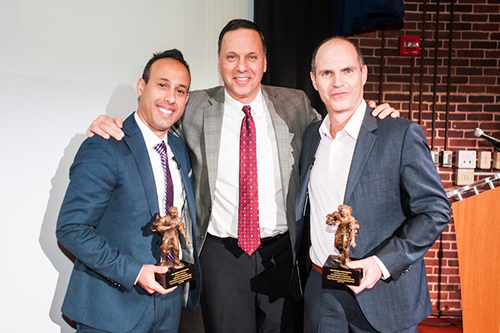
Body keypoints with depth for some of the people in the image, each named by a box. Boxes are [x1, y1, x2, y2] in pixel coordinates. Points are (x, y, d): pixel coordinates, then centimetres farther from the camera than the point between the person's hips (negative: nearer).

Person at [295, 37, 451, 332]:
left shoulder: (402, 134, -11)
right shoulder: (311, 136, 6)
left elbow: (435, 210, -11)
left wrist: (383, 263, -19)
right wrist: (303, 259, 8)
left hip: (383, 297, -4)